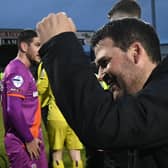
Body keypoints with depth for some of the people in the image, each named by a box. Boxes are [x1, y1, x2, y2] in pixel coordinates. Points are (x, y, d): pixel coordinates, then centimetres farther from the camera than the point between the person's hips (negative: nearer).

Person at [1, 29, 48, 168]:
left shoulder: (24, 70, 14)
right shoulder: (17, 70, -16)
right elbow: (14, 109, -23)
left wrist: (34, 137, 12)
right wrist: (29, 139, -17)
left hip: (32, 138, 9)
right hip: (23, 142, -9)